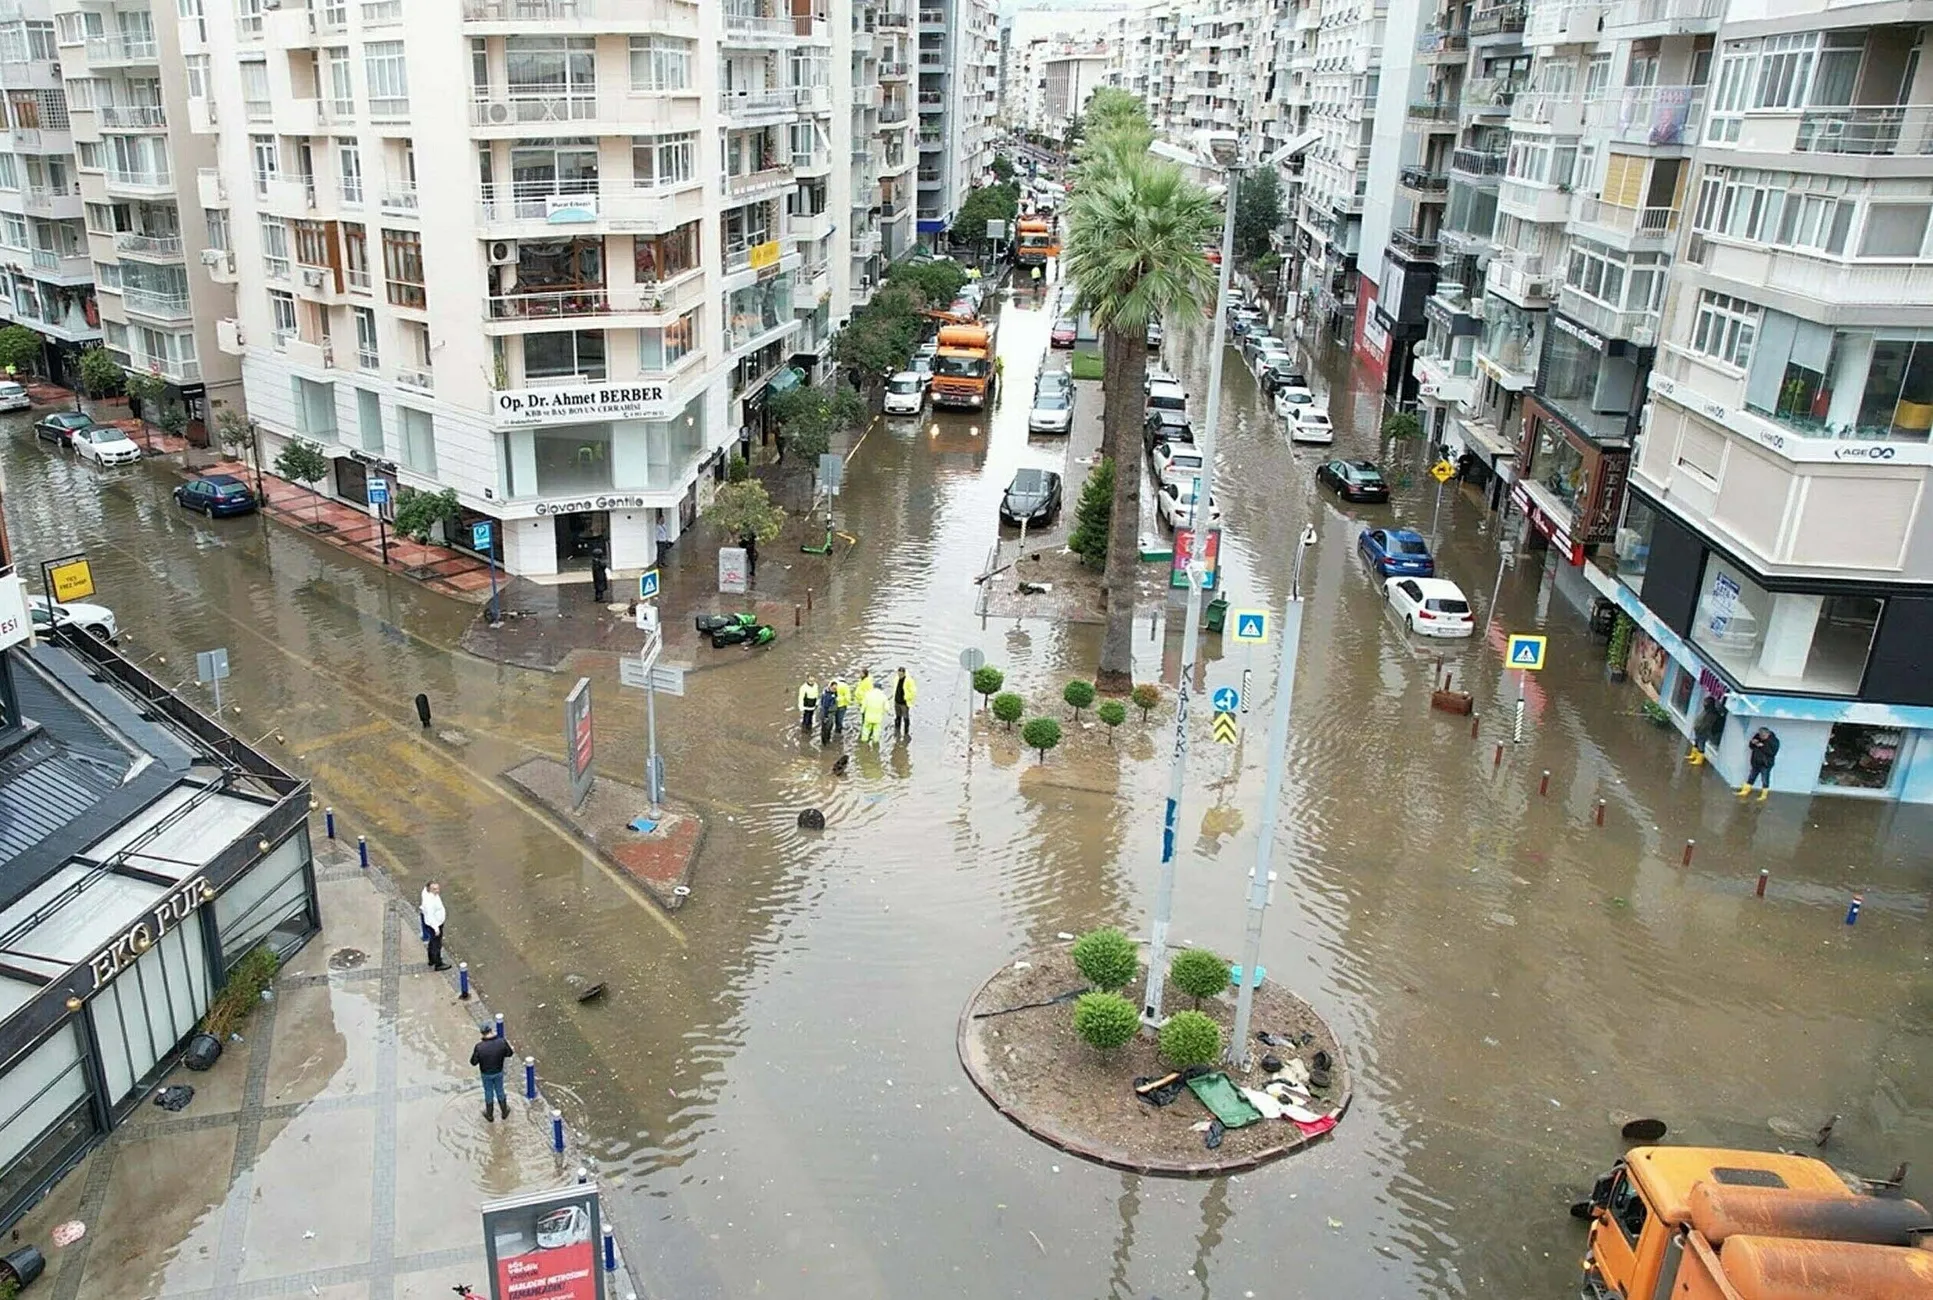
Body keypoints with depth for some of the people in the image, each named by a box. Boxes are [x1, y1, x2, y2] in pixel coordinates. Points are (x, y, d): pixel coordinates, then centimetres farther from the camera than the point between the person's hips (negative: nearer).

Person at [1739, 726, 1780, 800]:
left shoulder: (1774, 741, -15)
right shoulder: (1757, 737, 3)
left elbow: (1772, 752, -25)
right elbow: (1751, 746, 13)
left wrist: (1763, 746, -27)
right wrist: (1752, 743, -10)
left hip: (1766, 764, -6)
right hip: (1756, 763, 6)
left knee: (1765, 780, 2)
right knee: (1751, 778, 15)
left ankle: (1763, 796, 12)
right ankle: (1744, 792, 24)